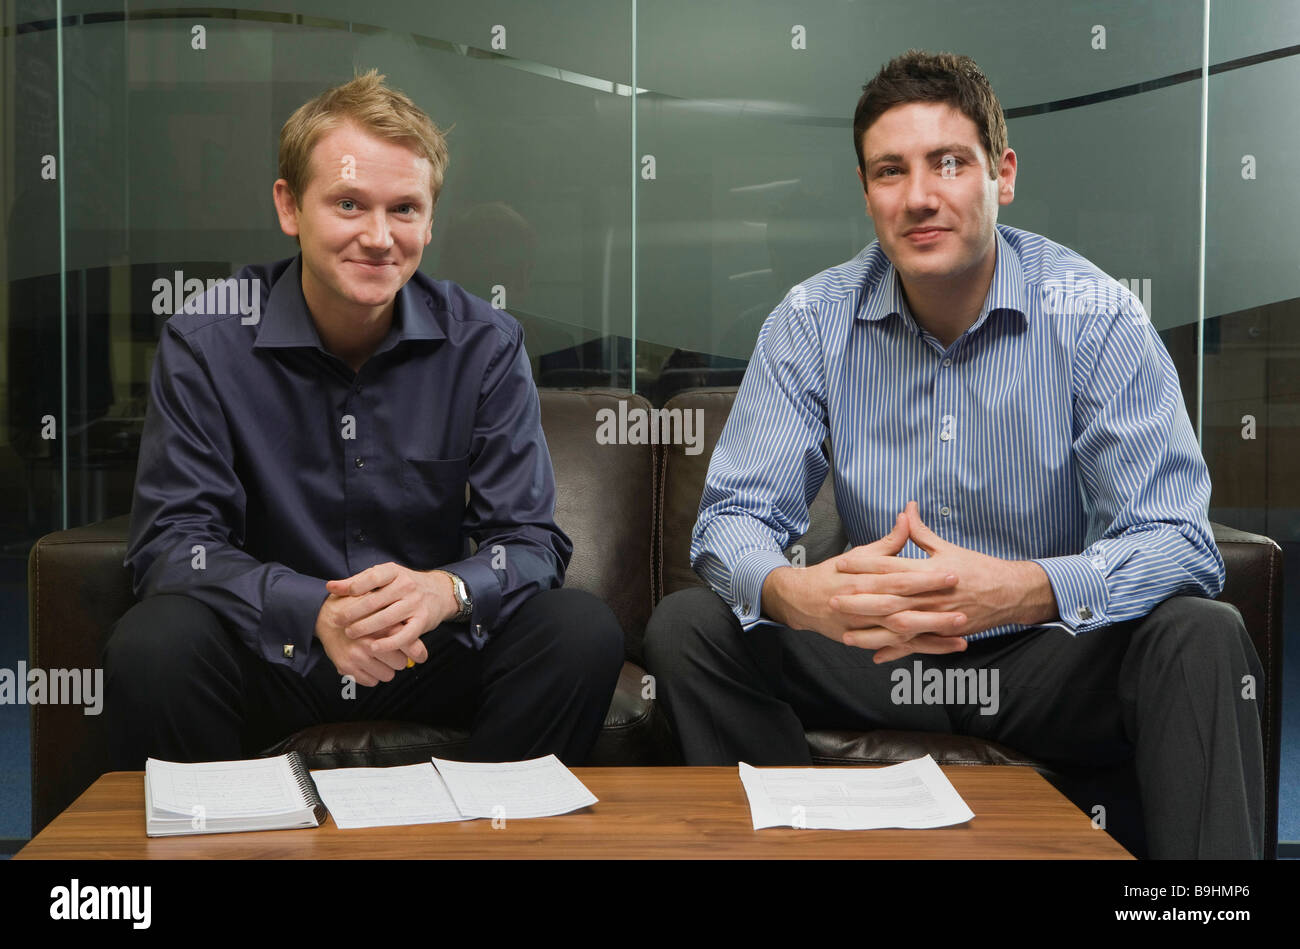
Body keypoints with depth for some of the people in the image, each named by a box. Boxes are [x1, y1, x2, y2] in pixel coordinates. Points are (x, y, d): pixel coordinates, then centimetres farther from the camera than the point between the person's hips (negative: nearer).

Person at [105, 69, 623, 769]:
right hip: (271, 653, -1)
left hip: (433, 656, 2)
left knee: (583, 630, -23)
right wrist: (314, 611, -31)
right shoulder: (205, 342, -8)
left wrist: (446, 591, -31)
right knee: (153, 644, -31)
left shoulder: (485, 345, -5)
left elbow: (530, 541, -7)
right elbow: (169, 542, -13)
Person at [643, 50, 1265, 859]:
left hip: (1047, 657, -2)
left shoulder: (1096, 316, -12)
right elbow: (736, 514, -8)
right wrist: (793, 593, -35)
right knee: (688, 627, -17)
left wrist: (1021, 590, -41)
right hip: (879, 653, 2)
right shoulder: (813, 321, -5)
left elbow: (1178, 543, -19)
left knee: (1200, 638, -29)